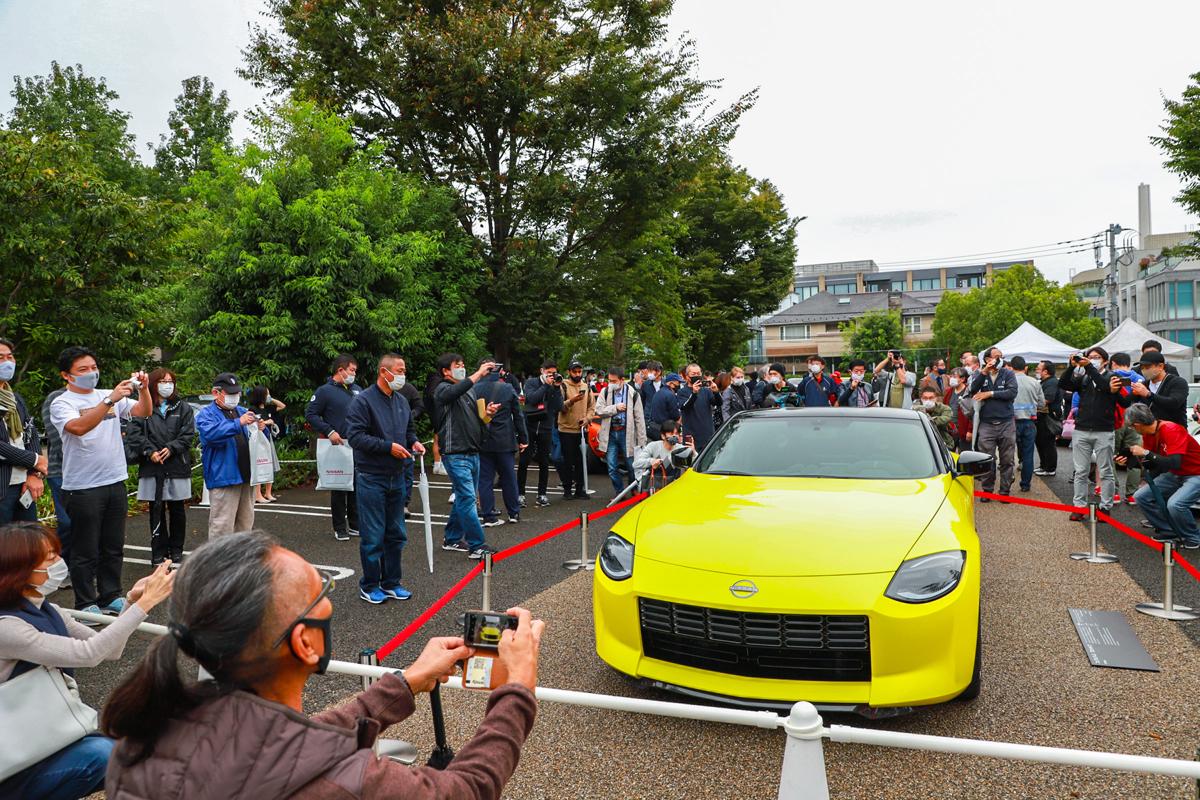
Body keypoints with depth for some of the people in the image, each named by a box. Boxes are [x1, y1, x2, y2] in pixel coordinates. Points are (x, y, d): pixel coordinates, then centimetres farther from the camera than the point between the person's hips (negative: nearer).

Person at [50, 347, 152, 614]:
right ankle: (86, 604, 16)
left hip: (115, 482, 5)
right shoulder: (61, 403, -6)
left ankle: (110, 597, 26)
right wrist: (110, 400, -32)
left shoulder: (109, 396, 10)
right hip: (82, 488, -5)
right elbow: (79, 427, -25)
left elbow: (144, 412, 3)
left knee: (114, 547, 14)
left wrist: (143, 388, -15)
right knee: (85, 552, 4)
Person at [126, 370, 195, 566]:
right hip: (152, 467, -1)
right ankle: (159, 551, 12)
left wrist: (171, 448, -13)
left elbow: (188, 434, 0)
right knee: (156, 510, 4)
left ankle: (176, 549, 18)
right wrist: (150, 451, -16)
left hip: (177, 466, 1)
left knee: (177, 509, 7)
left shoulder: (183, 408, 9)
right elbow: (134, 433, -4)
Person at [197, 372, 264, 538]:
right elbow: (210, 433, -23)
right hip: (223, 478, -6)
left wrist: (261, 428, -4)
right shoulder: (206, 414, -3)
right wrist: (238, 423, -32)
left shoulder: (242, 412, 16)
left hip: (246, 475, 7)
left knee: (246, 523, 15)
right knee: (222, 525, -5)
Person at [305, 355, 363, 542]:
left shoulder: (357, 390, 14)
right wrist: (329, 431, -16)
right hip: (338, 446, -6)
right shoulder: (325, 391, -5)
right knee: (338, 488, 2)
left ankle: (355, 525, 21)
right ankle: (340, 528, 11)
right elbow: (310, 414, -8)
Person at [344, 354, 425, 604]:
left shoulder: (402, 401, 12)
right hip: (371, 478, -7)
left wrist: (413, 442, 3)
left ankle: (391, 583, 26)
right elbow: (355, 436, -18)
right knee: (373, 536, 0)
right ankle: (369, 585, 16)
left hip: (396, 477, 7)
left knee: (396, 534, 13)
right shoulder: (363, 401, -11)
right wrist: (388, 446, -22)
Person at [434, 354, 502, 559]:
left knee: (463, 498, 15)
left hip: (473, 453, 8)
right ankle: (476, 546, -7)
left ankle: (452, 539, 27)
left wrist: (488, 413, 1)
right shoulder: (443, 389, -6)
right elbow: (455, 391, -31)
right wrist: (479, 373, -29)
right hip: (456, 455, -8)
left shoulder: (470, 390, 16)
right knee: (467, 498, -10)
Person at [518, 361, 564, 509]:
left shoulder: (555, 386, 6)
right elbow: (532, 398, -17)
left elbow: (559, 407, -4)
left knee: (544, 463, 6)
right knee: (524, 462, 0)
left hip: (546, 429, 2)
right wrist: (546, 385, -13)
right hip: (529, 427, -2)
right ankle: (520, 494, 7)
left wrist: (556, 387, -10)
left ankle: (542, 494, 15)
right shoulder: (531, 382, 1)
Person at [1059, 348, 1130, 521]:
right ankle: (1079, 506, 10)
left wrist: (1089, 367, -21)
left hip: (1103, 432, -3)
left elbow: (1106, 386, -19)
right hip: (1081, 431, 3)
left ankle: (1105, 507, 10)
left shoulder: (1111, 377, 3)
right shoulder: (1083, 378, 12)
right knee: (1081, 472, 5)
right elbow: (1062, 385, -2)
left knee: (1105, 472, 3)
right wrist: (1072, 366, -14)